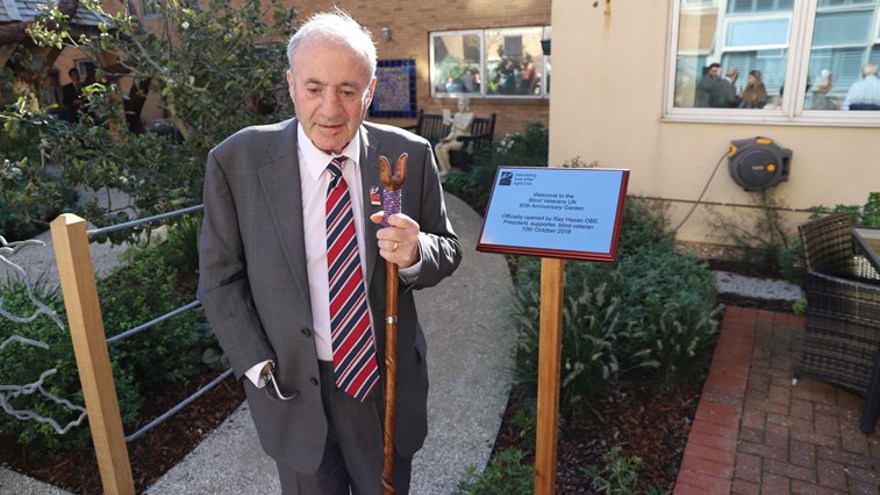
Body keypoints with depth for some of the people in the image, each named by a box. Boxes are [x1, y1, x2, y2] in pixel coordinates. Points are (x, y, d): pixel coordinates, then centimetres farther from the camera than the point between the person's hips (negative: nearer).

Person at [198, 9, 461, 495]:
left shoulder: (410, 155, -9)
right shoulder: (236, 161, -12)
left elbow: (448, 251, -1)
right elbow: (220, 279, -5)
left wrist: (415, 255, -24)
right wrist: (260, 369, -10)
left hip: (387, 381, 1)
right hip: (291, 385, -1)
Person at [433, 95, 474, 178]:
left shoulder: (470, 115, -2)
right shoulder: (456, 114, 17)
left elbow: (464, 128, -17)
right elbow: (453, 131, 15)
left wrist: (452, 121, -16)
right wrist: (447, 138, -4)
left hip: (464, 140, -7)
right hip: (454, 139, 7)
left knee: (444, 147, -30)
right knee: (437, 147, -21)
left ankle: (449, 169, -13)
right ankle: (444, 170, -23)